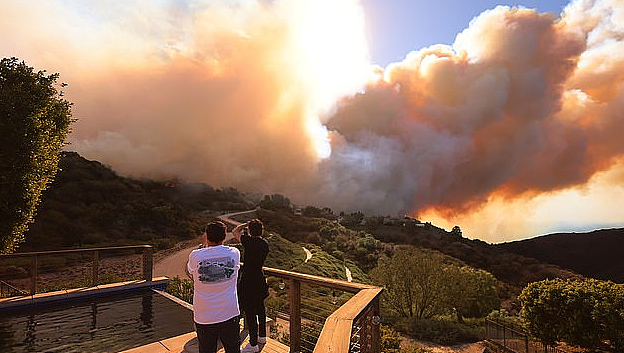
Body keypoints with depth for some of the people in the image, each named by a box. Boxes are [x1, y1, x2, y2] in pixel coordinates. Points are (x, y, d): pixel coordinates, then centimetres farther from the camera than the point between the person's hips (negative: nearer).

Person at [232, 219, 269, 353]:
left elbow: (234, 231, -5)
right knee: (260, 308, 21)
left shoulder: (249, 241, -20)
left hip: (248, 281, -8)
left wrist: (246, 224, 5)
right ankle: (262, 336, 37)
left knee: (250, 312, 3)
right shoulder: (265, 244, 0)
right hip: (260, 280, 8)